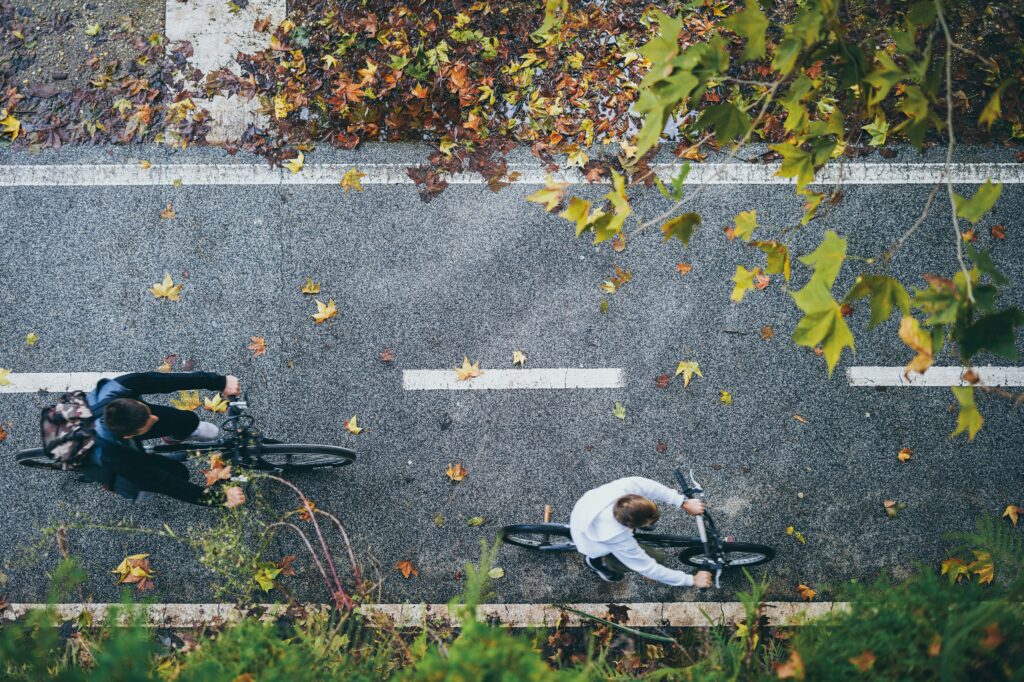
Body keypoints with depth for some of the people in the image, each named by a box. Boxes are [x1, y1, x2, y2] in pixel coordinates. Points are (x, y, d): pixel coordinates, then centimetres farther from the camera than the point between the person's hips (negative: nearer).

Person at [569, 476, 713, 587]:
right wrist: (692, 580, -25)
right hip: (590, 541, -5)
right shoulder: (620, 540, -42)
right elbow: (650, 569, -32)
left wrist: (684, 503, -30)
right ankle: (597, 561, 11)